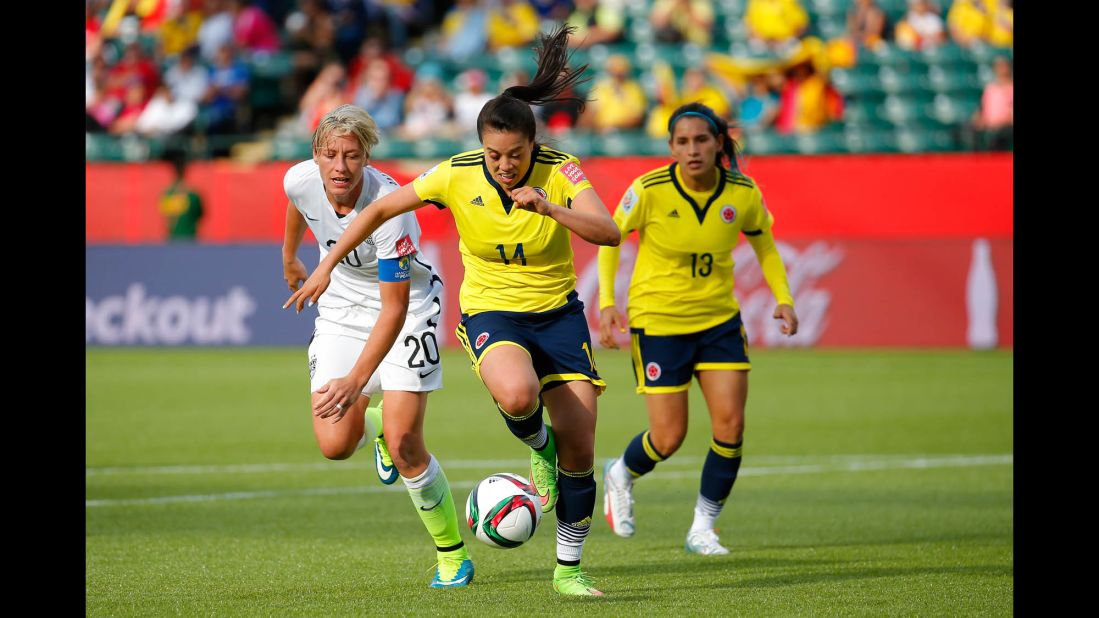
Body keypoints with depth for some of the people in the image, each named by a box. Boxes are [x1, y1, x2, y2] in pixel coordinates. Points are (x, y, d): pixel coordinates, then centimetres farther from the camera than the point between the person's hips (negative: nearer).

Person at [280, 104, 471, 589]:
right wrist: (289, 256, 27)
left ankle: (452, 554, 7)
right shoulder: (301, 180, -19)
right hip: (341, 308, 4)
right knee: (335, 446, -8)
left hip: (407, 309, -4)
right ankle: (375, 422, 31)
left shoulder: (389, 208, -34)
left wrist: (356, 380, -39)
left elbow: (394, 309, -32)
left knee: (403, 445, -14)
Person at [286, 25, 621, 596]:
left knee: (579, 448, -3)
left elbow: (608, 233, -27)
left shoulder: (559, 172, -14)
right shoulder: (457, 175, -13)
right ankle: (538, 447, 0)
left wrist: (549, 207, -41)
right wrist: (327, 265, 0)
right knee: (517, 394, -37)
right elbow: (381, 209, -1)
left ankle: (568, 567, 16)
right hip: (490, 311, -1)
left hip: (558, 312, 1)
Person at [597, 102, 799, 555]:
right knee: (668, 438, -2)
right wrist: (606, 302, -12)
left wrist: (783, 299, -3)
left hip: (719, 320, 3)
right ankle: (621, 475, 34)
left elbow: (764, 245, 9)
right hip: (658, 321, -3)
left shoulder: (743, 194, -9)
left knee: (730, 424, -9)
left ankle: (703, 529, 9)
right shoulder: (649, 190, -18)